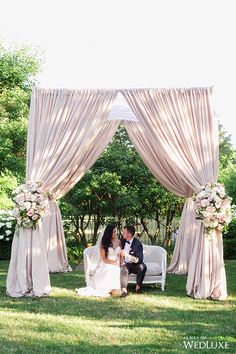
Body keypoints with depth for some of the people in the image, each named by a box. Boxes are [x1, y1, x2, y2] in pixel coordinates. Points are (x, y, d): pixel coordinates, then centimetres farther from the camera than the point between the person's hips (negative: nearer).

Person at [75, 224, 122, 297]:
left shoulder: (118, 242, 12)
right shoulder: (104, 244, 2)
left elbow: (120, 255, 15)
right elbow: (104, 259, -2)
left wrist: (120, 262, -6)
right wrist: (114, 263, -11)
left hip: (117, 265, 3)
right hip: (106, 266, -3)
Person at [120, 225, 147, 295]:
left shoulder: (137, 244, -14)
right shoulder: (123, 241, 4)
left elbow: (139, 260, -22)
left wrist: (127, 255, -33)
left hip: (134, 265, -2)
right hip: (125, 264, 3)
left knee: (142, 266, -33)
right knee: (124, 269, -32)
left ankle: (138, 286, -16)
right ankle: (124, 290, -47)